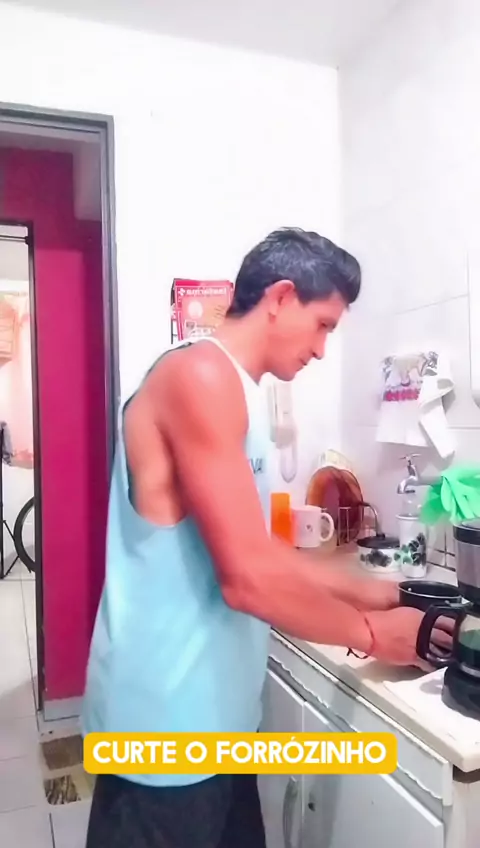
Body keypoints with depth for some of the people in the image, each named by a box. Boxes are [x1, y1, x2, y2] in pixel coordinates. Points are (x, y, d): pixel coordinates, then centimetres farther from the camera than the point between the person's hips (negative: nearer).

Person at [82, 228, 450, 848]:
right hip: (167, 720, -9)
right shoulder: (202, 377, -20)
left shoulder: (226, 389, 12)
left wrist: (364, 591, 12)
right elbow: (248, 577, -25)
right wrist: (369, 631, -10)